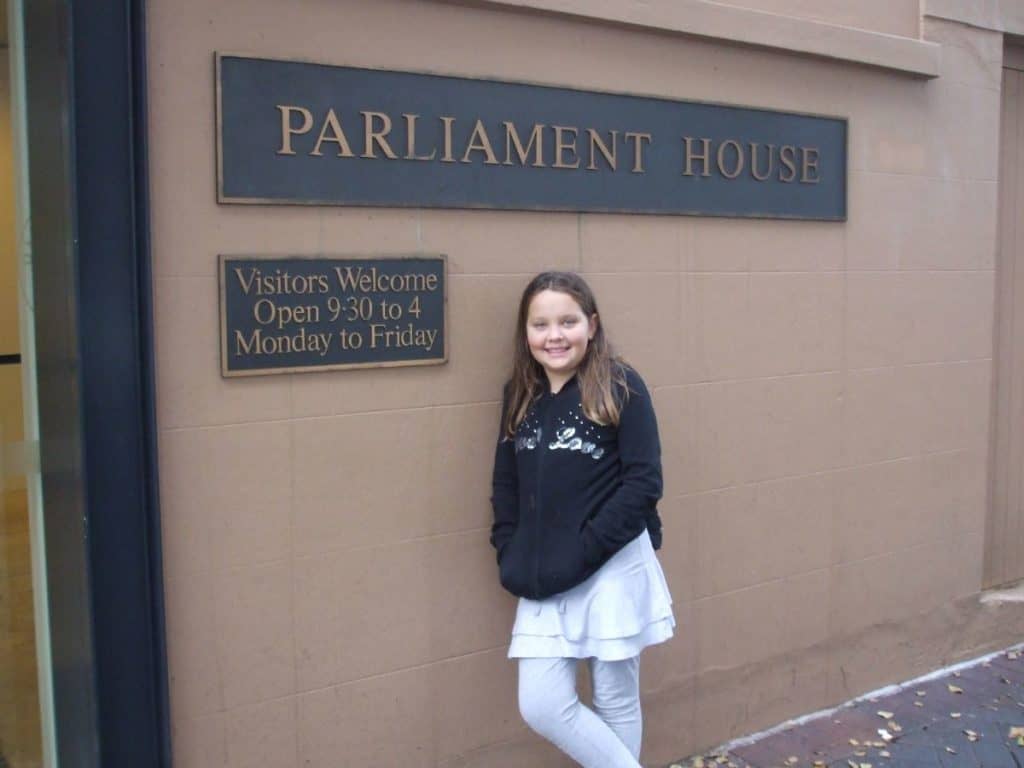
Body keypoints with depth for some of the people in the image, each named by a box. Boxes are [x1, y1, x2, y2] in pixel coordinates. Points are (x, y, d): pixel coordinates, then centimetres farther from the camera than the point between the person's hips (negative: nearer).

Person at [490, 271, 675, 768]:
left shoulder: (620, 387, -9)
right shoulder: (520, 394, 6)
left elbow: (644, 483, -13)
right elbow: (505, 485, 11)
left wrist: (582, 553, -17)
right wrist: (511, 559, -1)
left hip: (613, 569, -4)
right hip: (544, 579, 5)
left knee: (616, 699, 9)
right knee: (541, 706, 3)